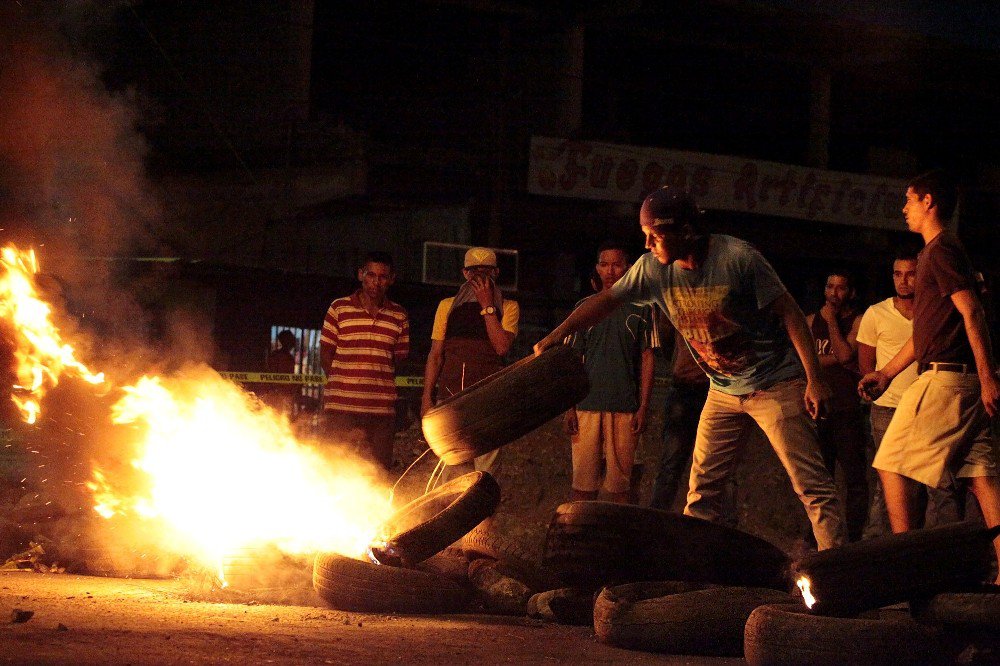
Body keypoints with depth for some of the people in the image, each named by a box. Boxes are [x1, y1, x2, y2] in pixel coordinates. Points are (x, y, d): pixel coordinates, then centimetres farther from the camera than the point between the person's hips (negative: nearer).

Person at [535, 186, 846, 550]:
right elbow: (605, 301, 5)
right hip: (724, 390, 6)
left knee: (811, 483, -10)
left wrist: (814, 379, -19)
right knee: (702, 488, 5)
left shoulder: (737, 257, -22)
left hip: (775, 384, -6)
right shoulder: (653, 268, -6)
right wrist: (555, 337, -4)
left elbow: (788, 312, -17)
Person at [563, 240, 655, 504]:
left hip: (625, 408, -1)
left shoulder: (640, 309, 7)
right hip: (587, 406, 1)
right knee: (582, 482, -2)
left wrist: (643, 407, -3)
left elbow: (647, 359, 6)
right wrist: (569, 408, 2)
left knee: (619, 484, 0)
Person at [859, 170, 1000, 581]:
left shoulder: (941, 250, -7)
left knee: (893, 467, -5)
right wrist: (887, 372, 30)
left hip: (943, 378, -10)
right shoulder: (933, 253, 24)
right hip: (964, 380, 10)